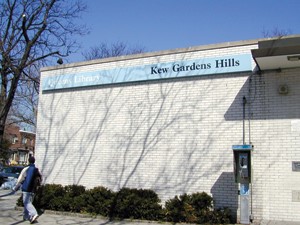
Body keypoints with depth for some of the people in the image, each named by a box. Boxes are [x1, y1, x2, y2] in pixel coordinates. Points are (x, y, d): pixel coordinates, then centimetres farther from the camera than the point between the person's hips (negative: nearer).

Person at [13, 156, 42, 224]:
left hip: (26, 189, -4)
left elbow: (20, 180, -5)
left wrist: (15, 188, 5)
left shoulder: (25, 169, -7)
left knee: (27, 203, -9)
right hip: (33, 190, 5)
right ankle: (26, 216, 21)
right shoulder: (37, 170, 4)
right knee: (28, 202, 17)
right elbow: (40, 179, 13)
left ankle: (34, 214, -28)